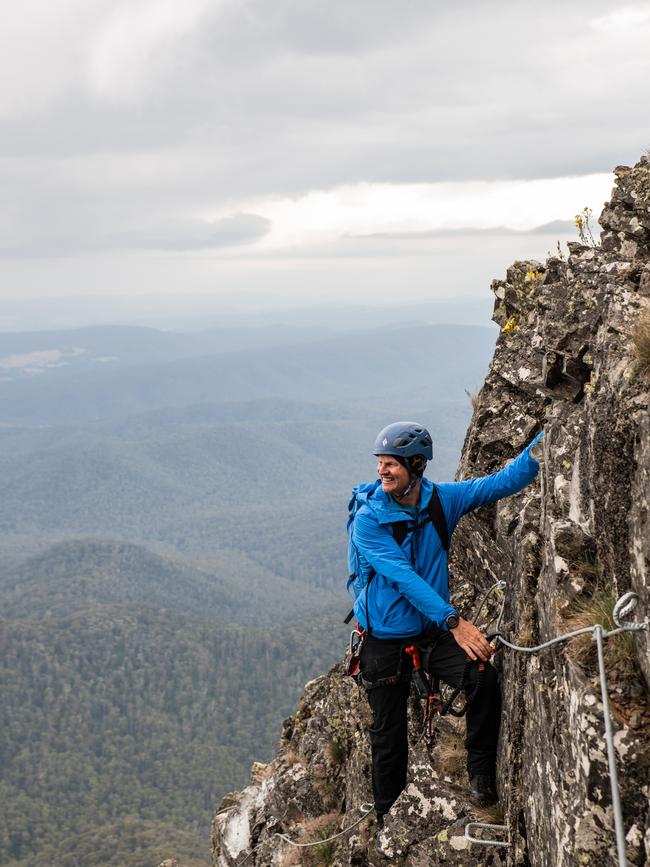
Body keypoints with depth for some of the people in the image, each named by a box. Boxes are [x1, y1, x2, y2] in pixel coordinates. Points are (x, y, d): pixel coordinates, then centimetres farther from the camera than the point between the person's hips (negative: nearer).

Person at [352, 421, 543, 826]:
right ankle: (389, 818, 29)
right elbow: (403, 578, -26)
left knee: (484, 677, -24)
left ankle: (482, 772, -4)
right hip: (386, 637, -2)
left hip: (433, 631, 3)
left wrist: (545, 442, -17)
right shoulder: (369, 520, -17)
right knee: (389, 735, 6)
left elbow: (503, 482, -4)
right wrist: (454, 621, -35)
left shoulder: (442, 500, -5)